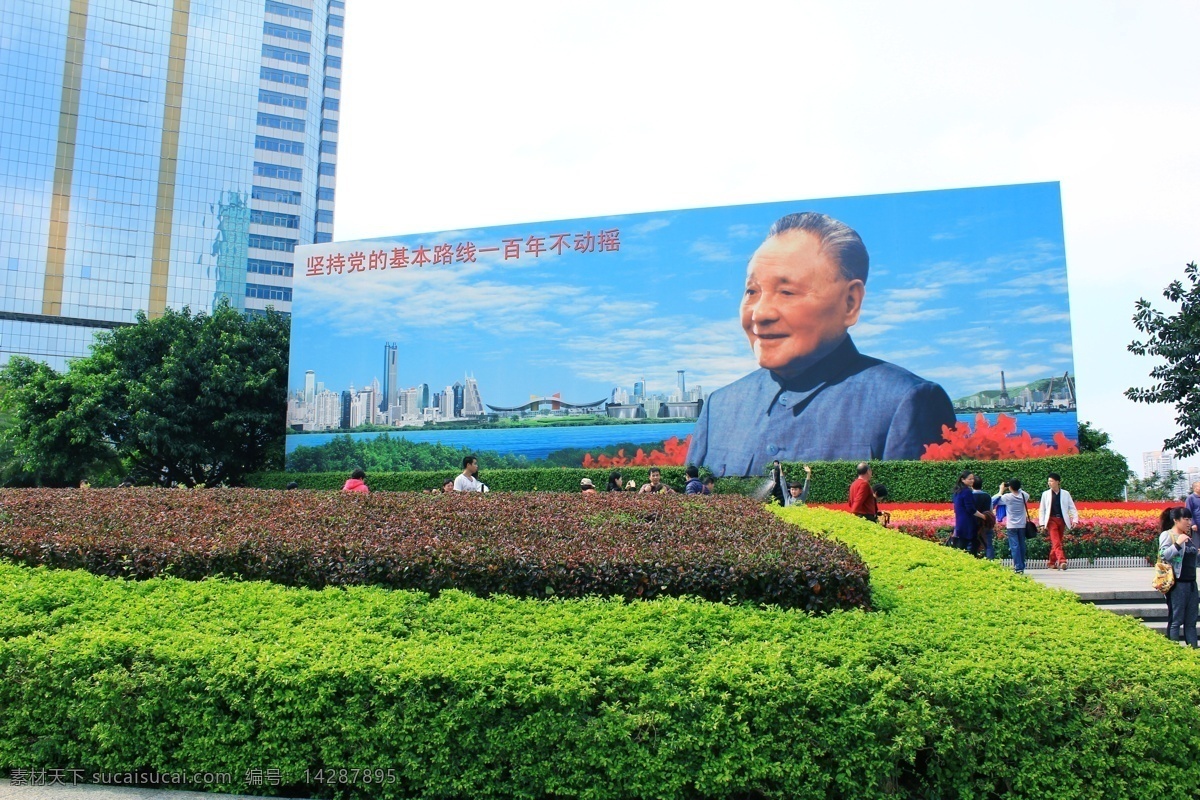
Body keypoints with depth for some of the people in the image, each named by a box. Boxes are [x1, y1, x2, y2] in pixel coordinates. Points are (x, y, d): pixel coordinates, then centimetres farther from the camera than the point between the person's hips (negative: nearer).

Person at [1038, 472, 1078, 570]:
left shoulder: (1065, 494, 6)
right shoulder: (1045, 494, 6)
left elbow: (1072, 507, 6)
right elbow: (1041, 510, 7)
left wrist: (1075, 519, -7)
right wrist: (1042, 523, 0)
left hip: (1062, 520, 2)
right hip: (1051, 520, -2)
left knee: (1057, 542, 8)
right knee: (1056, 542, -15)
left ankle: (1051, 562, 19)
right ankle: (1062, 561, -25)